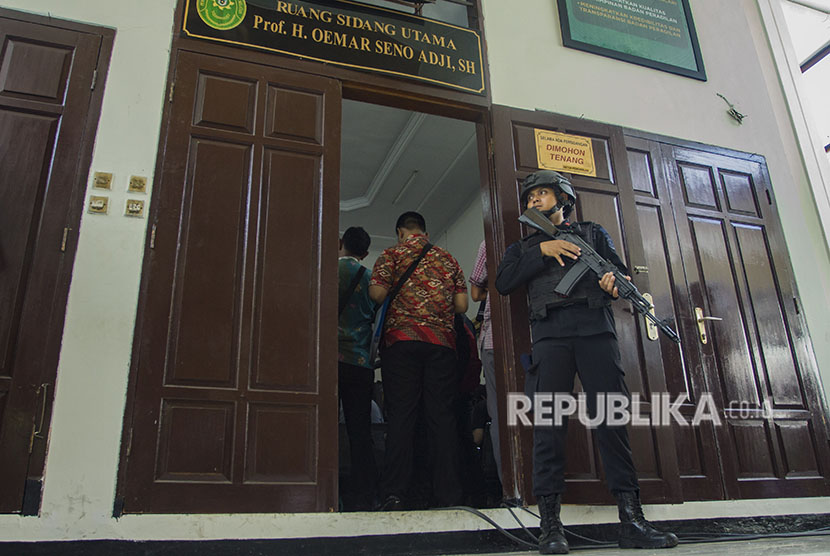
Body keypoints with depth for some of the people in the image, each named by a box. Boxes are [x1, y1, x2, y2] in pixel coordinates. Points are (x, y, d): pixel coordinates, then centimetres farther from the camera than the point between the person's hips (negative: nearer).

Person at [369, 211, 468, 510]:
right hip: (442, 341, 3)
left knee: (400, 415, -4)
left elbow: (377, 293, -4)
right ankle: (448, 495, 0)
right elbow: (462, 305, 12)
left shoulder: (392, 254, 9)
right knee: (442, 416, 1)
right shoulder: (447, 259, 18)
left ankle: (395, 494, -7)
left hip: (402, 339, -2)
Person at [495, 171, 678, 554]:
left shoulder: (593, 233, 26)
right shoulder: (524, 246, 24)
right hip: (549, 332, 0)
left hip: (595, 328, 0)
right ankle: (550, 525, -8)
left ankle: (632, 521, -5)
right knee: (549, 420, -9)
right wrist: (543, 249, -1)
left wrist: (615, 281, -6)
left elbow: (621, 271, 18)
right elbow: (504, 283, 7)